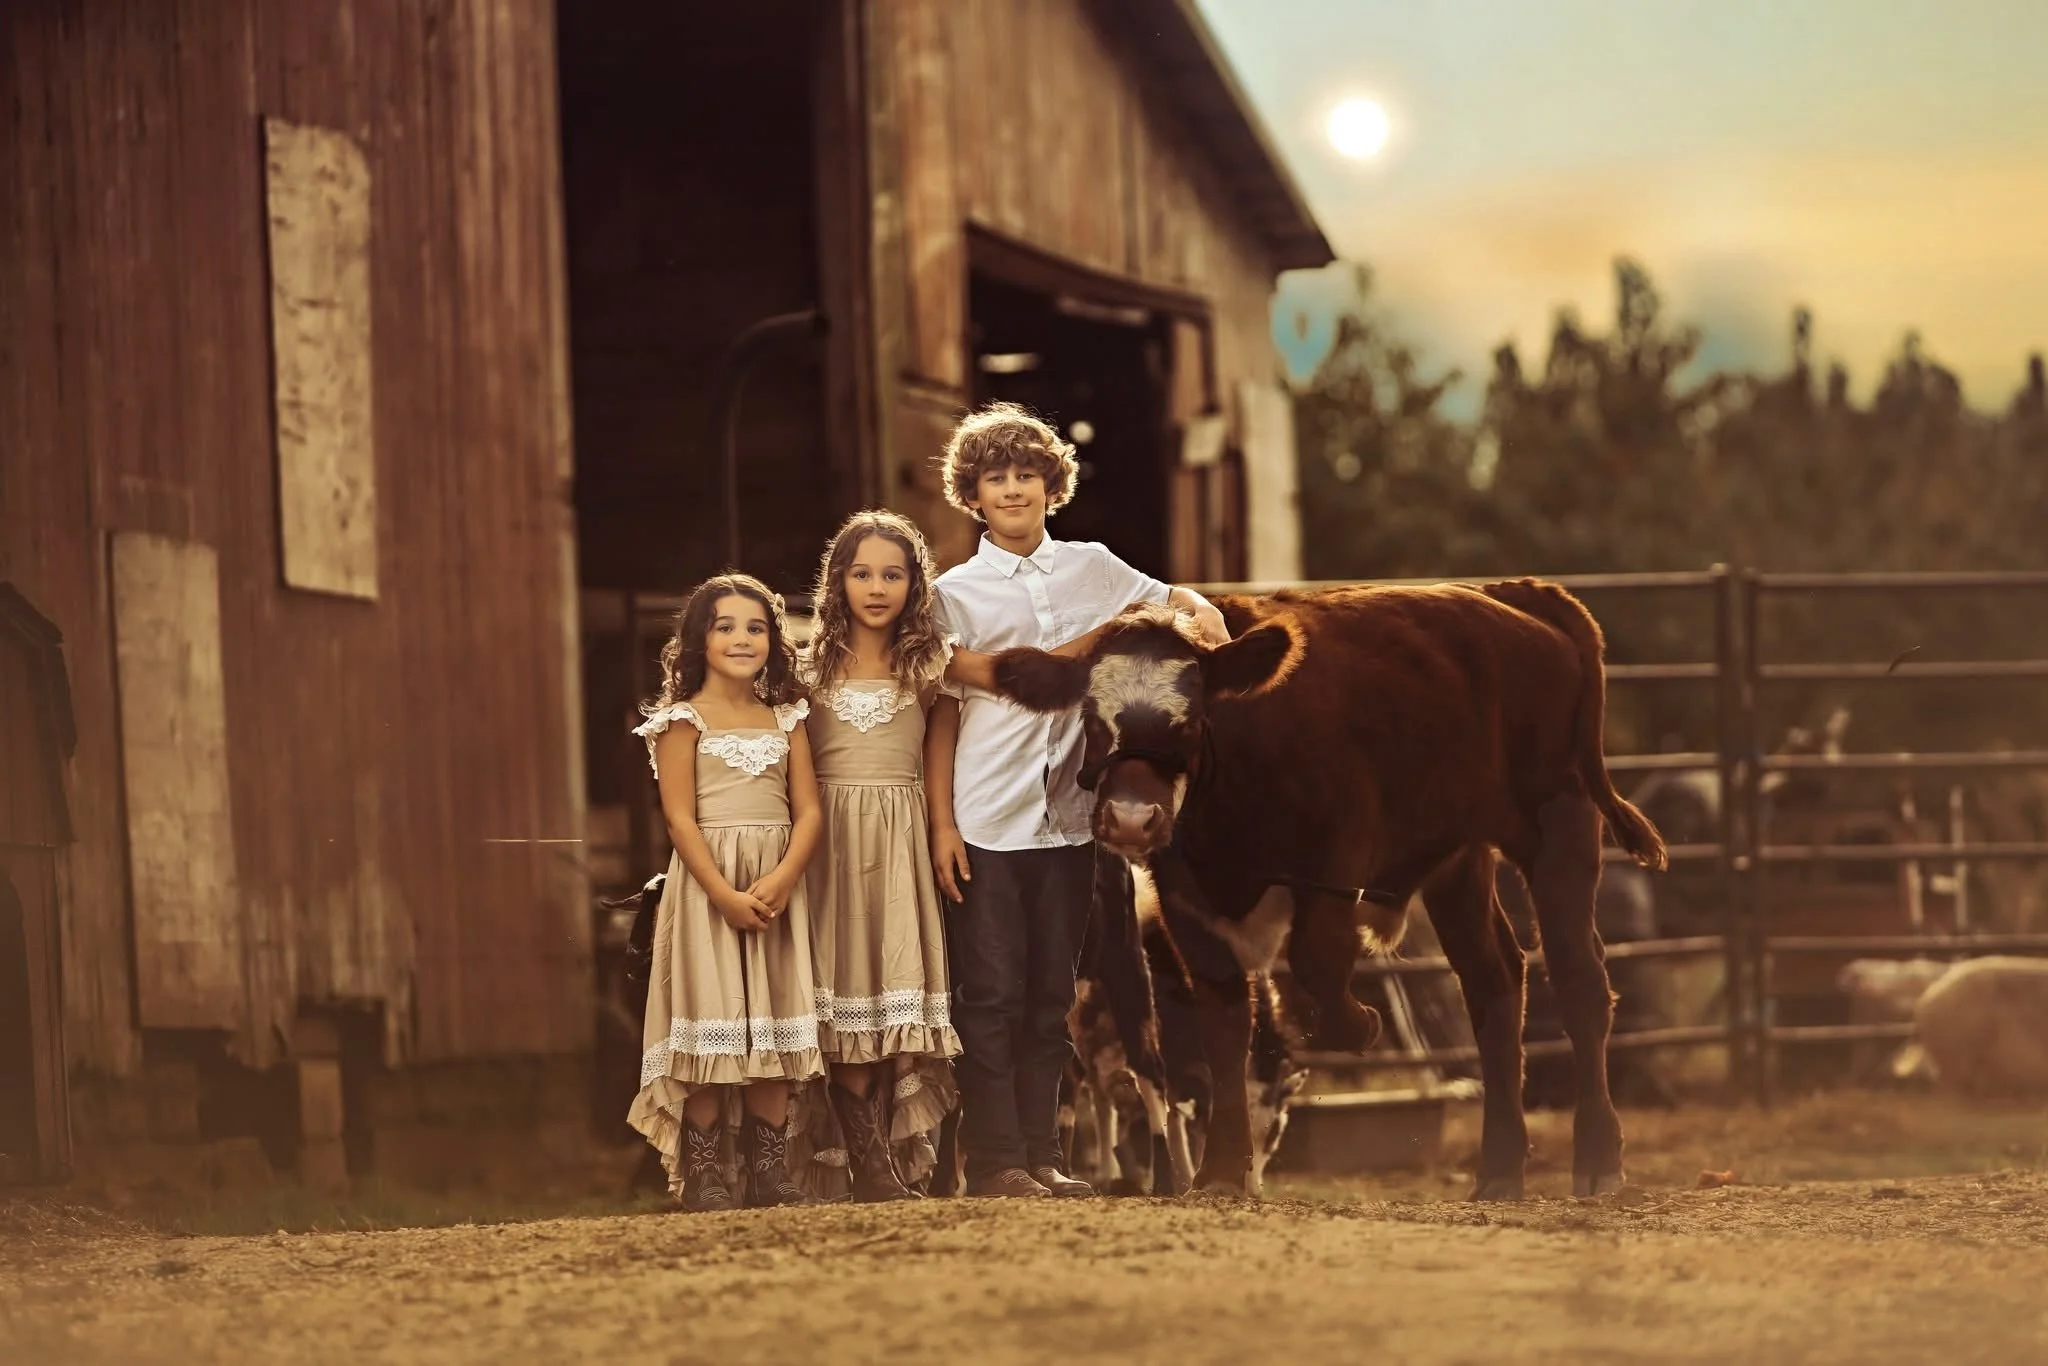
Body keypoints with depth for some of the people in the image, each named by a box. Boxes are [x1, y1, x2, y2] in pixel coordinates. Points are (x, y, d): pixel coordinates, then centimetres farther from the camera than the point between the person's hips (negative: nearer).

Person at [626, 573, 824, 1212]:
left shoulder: (786, 720, 11)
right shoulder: (685, 721, -2)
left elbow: (808, 810, 4)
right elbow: (679, 817, -9)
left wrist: (782, 879, -14)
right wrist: (726, 894, -17)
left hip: (776, 888, 4)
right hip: (706, 886, -4)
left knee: (773, 1032, 4)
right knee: (710, 1029, -6)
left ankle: (769, 1171, 7)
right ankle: (706, 1177, -4)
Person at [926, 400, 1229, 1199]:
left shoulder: (1091, 568, 10)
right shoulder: (957, 593, 3)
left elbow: (1173, 601, 23)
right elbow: (943, 715, 0)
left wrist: (1201, 615, -2)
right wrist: (941, 825, -7)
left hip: (1068, 820, 3)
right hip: (985, 824, -3)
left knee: (1052, 996, 7)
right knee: (991, 995, -4)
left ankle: (1042, 1157, 11)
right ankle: (995, 1161, -2)